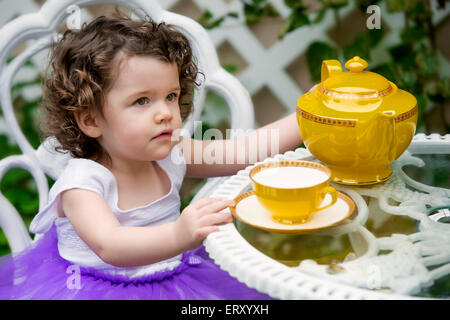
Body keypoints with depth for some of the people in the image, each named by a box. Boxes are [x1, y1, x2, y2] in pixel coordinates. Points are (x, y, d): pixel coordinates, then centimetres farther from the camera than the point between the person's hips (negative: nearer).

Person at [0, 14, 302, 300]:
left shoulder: (172, 155, -4)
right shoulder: (81, 184, -24)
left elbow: (245, 150, 0)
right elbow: (109, 246, -40)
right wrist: (178, 236, -57)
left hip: (172, 282, 7)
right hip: (97, 290, -6)